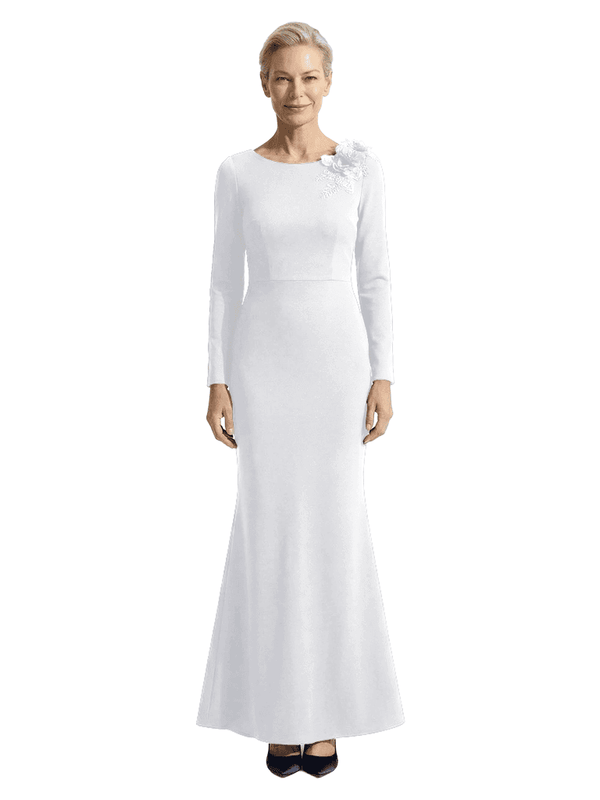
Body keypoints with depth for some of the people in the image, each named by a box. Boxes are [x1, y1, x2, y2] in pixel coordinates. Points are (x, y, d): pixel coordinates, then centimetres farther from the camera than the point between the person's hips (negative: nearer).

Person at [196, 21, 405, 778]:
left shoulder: (360, 166, 3)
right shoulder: (237, 173, 3)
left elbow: (375, 277, 2)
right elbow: (225, 281, 5)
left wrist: (383, 377, -3)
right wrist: (217, 382, -1)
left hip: (338, 359, 0)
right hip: (264, 362, 0)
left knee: (335, 529, 2)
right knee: (270, 530, 2)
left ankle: (326, 708, 16)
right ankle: (281, 708, 16)